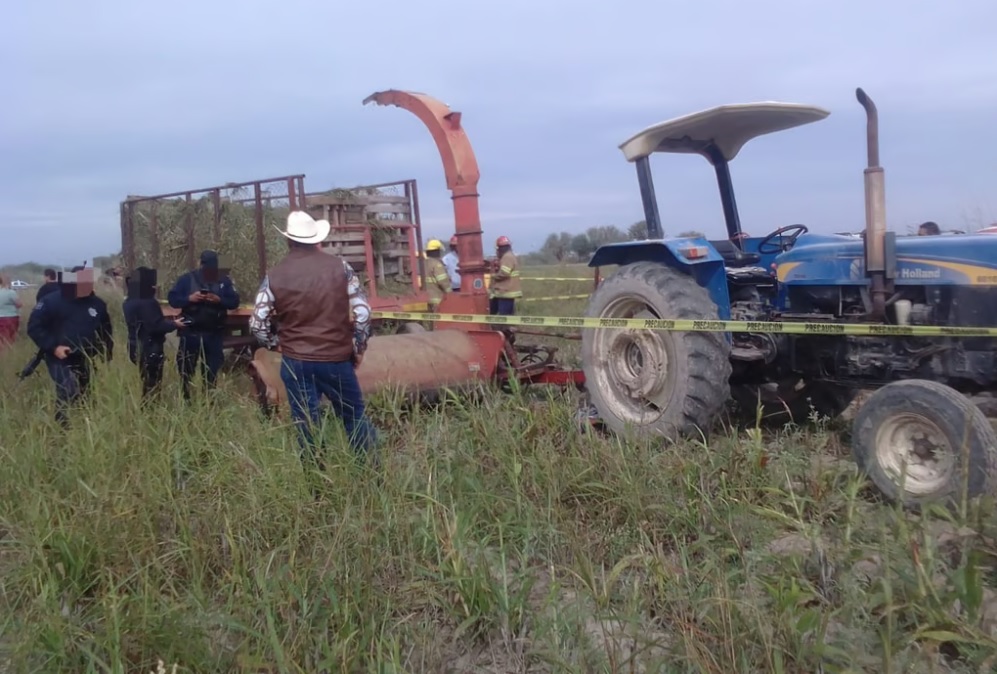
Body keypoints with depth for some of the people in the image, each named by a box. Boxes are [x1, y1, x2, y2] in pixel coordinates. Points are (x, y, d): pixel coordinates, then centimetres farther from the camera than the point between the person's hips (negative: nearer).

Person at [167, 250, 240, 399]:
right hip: (191, 331, -1)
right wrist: (189, 298, -20)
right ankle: (185, 399, 16)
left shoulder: (224, 280, 4)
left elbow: (234, 302, 0)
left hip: (214, 333, 2)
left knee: (211, 369, 10)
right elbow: (172, 298, -2)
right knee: (186, 367, 4)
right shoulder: (187, 278, 0)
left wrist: (219, 300, -18)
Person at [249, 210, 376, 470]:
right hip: (337, 358, 0)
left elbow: (257, 323, -3)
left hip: (296, 362, 0)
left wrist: (276, 343, 15)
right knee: (355, 417, 14)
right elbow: (362, 312, -6)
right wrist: (359, 347, 5)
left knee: (306, 426, 10)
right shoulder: (340, 267, -3)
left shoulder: (275, 276, -2)